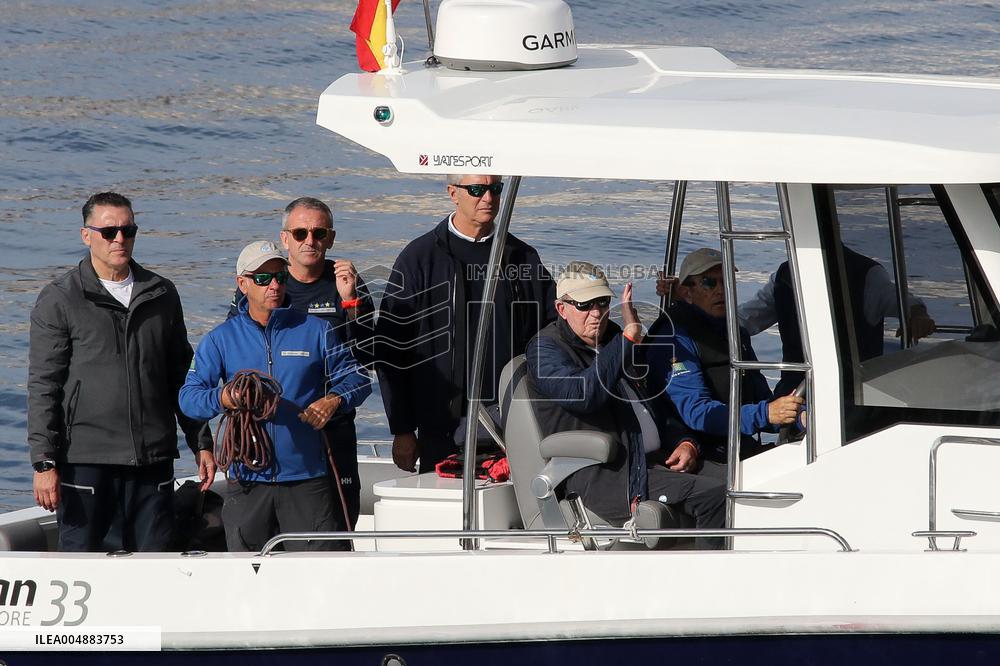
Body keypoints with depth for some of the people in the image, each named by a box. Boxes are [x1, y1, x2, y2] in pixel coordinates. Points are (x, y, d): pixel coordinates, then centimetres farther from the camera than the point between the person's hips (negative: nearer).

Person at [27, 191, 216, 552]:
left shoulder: (162, 295, 13)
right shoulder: (59, 300, 0)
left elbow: (182, 379, 20)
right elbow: (43, 387, -3)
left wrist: (201, 443, 15)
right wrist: (44, 462, -11)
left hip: (153, 462, 4)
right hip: (86, 462, -3)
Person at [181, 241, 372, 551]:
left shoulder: (316, 331, 7)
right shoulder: (221, 339, 7)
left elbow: (357, 378, 12)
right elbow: (188, 396, -2)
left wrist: (333, 400, -10)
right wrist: (223, 397, -24)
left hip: (307, 478, -1)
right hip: (247, 478, 1)